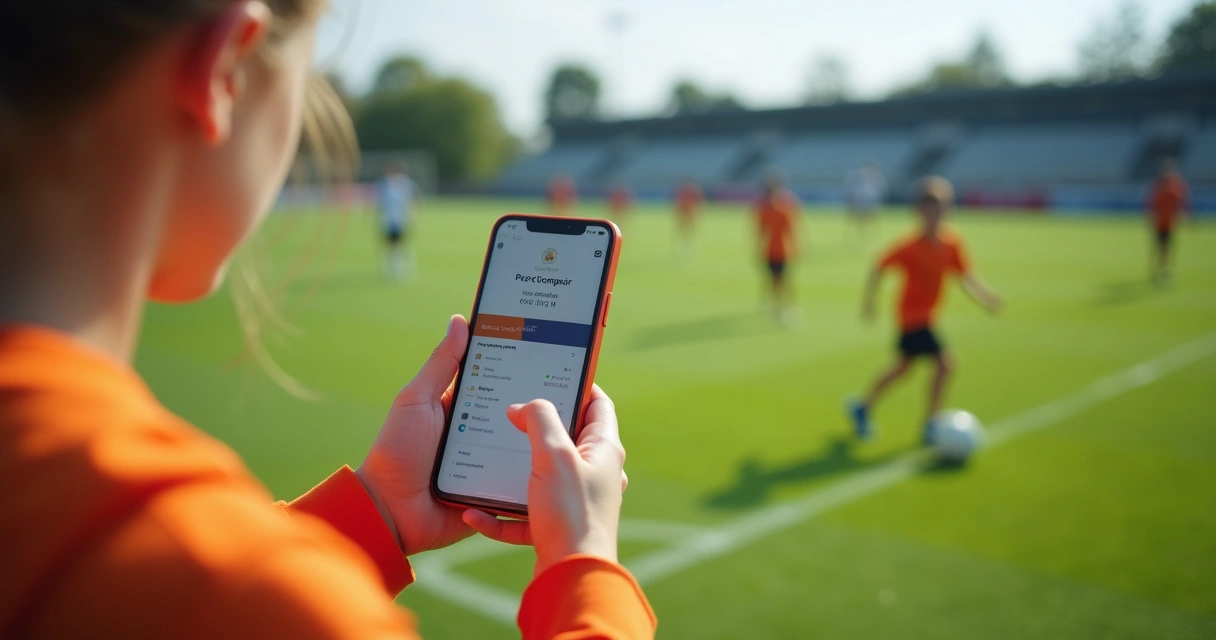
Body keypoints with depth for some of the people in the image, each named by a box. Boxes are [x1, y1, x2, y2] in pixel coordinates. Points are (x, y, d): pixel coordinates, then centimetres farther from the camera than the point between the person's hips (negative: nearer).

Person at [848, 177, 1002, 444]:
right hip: (913, 315, -8)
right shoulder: (910, 246, -19)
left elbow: (965, 276, 4)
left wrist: (986, 296, -9)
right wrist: (869, 301, -10)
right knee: (944, 362, -16)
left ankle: (863, 407, 34)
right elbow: (879, 269, -11)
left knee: (903, 366, 18)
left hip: (928, 316, 8)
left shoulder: (952, 243, -2)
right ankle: (932, 425, -5)